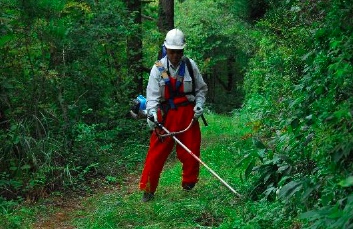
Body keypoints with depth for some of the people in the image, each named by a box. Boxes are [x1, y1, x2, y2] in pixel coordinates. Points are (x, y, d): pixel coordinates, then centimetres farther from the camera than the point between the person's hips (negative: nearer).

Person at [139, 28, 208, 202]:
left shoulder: (191, 66, 0)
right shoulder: (158, 68, -6)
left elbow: (201, 89, 11)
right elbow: (152, 95, -10)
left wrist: (199, 104, -5)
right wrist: (151, 112, -26)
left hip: (188, 114, 2)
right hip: (166, 114, -2)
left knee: (190, 151, 7)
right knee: (157, 151, -5)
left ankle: (189, 183, 28)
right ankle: (148, 189, 4)